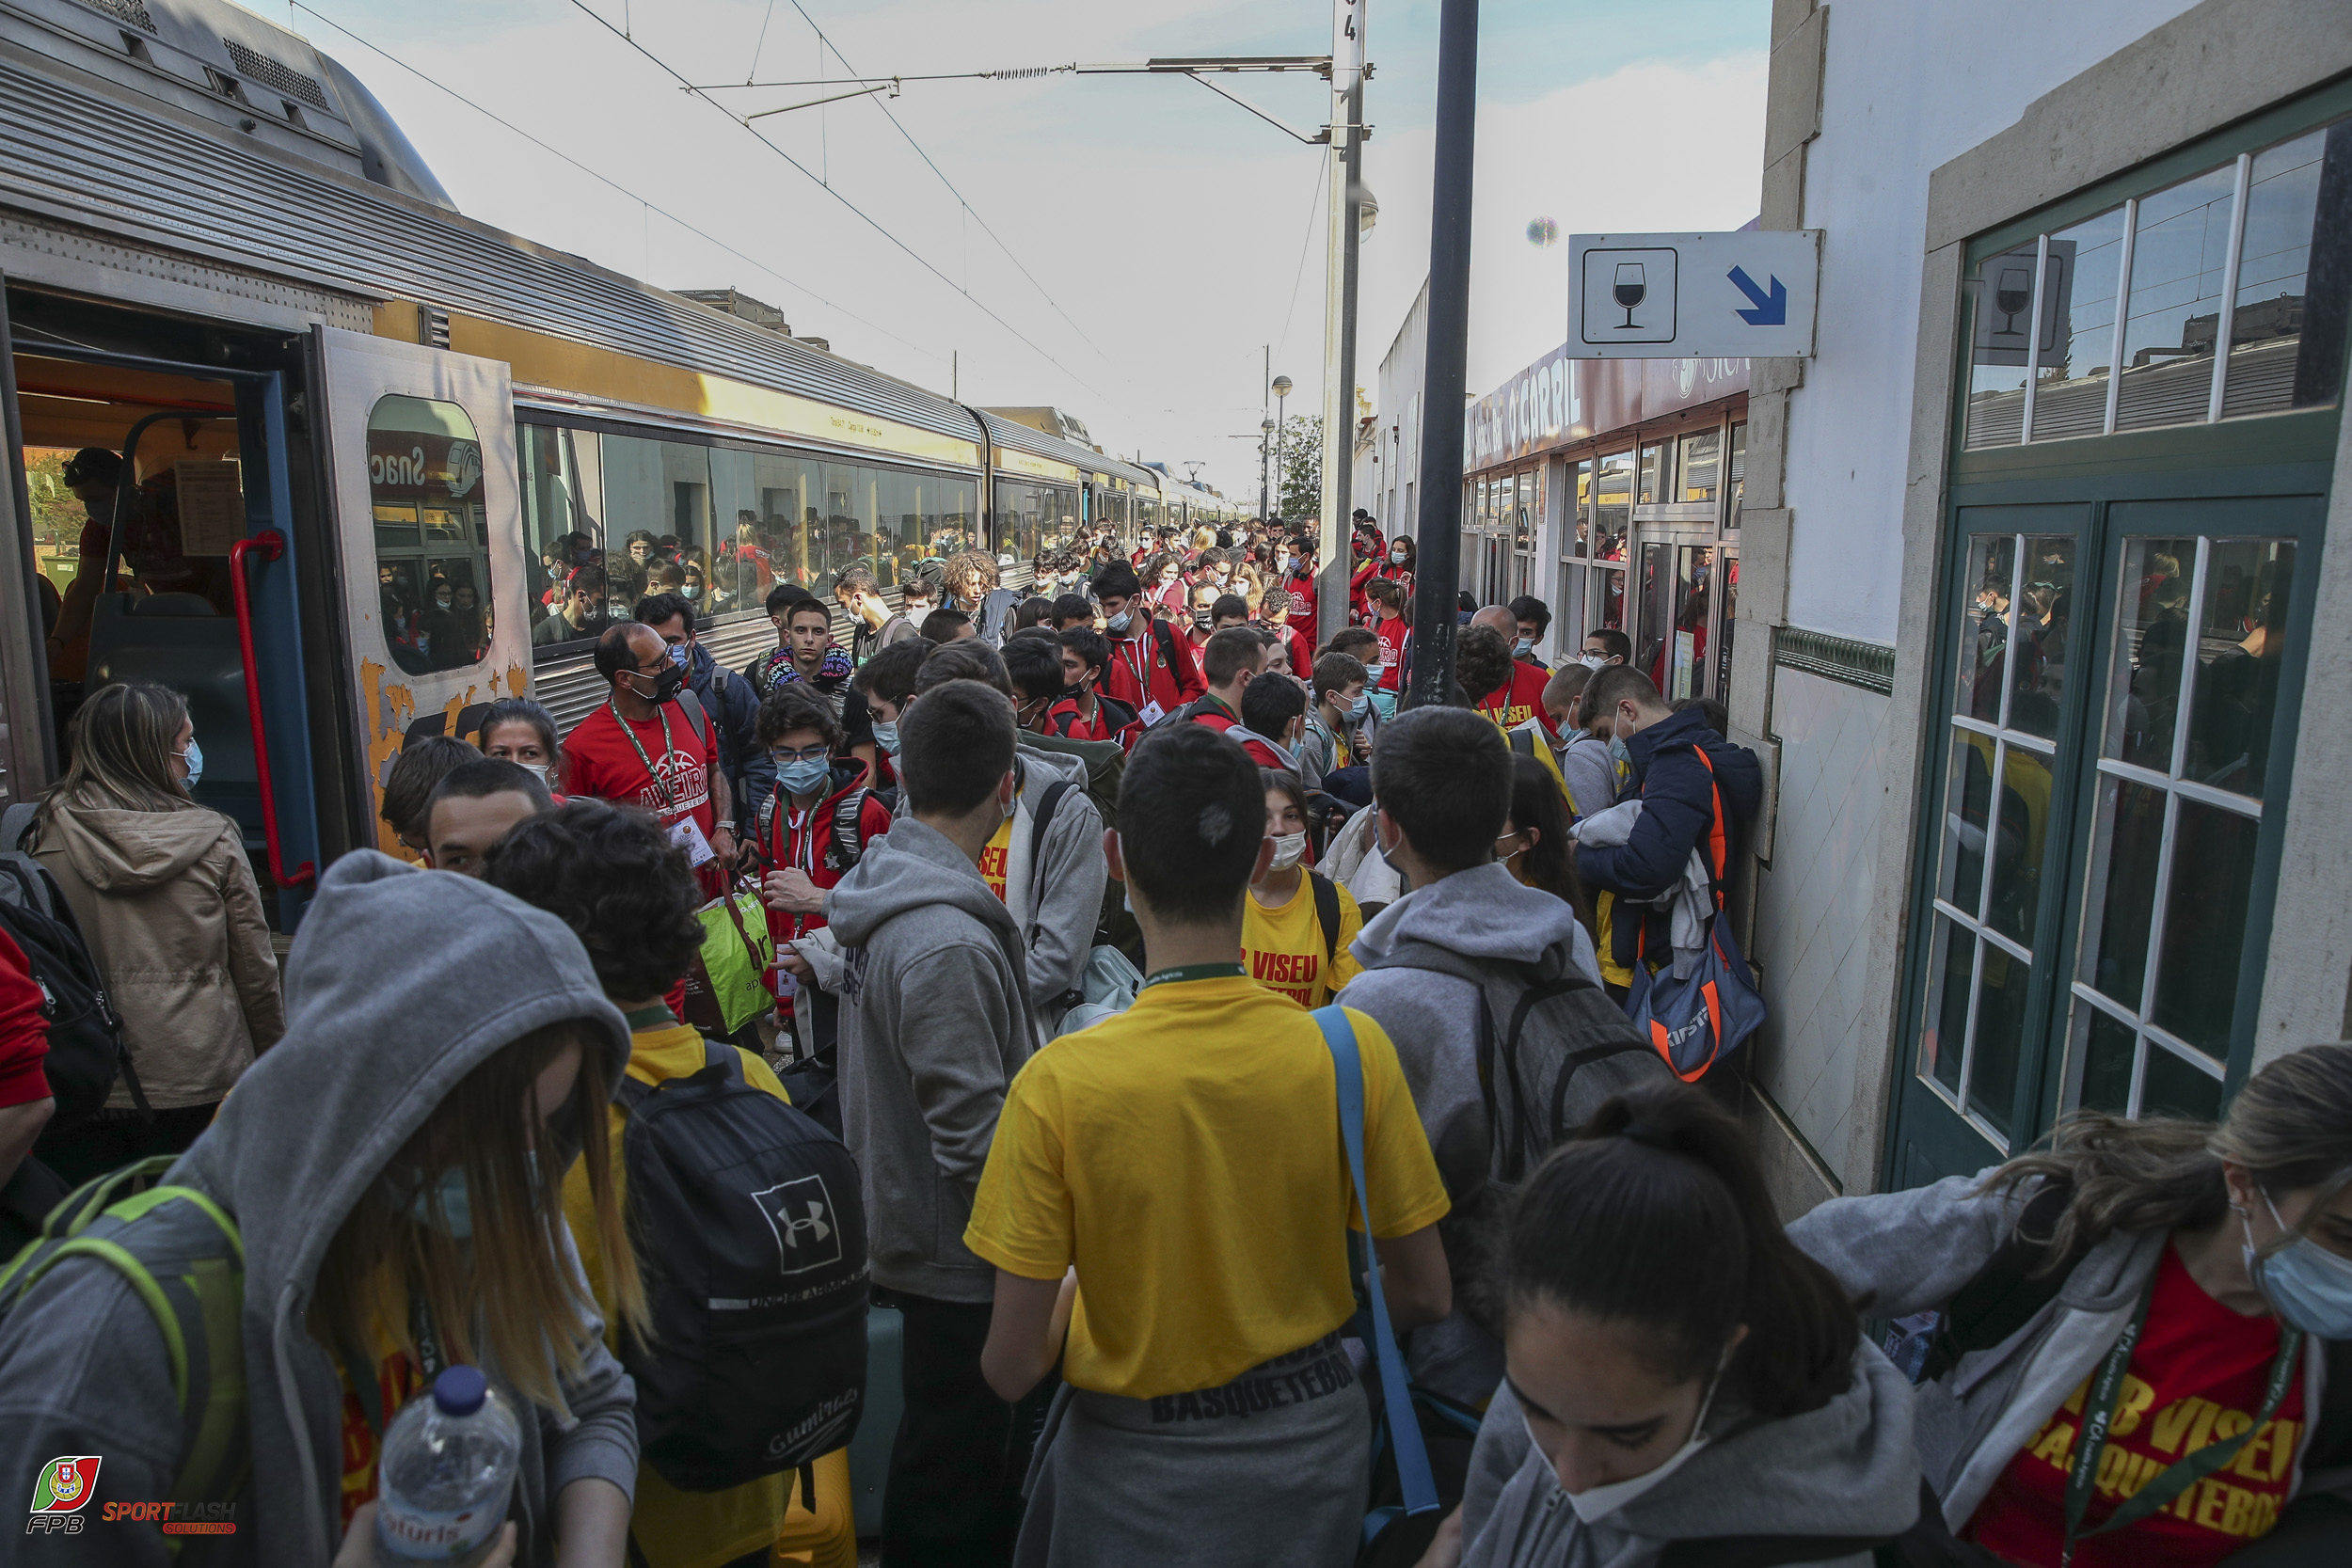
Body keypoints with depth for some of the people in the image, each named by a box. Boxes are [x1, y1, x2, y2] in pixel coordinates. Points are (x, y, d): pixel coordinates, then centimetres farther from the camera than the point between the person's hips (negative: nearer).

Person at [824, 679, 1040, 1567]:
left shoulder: (879, 891, 2)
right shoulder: (950, 943, -29)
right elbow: (975, 1139, -27)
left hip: (899, 1222, 10)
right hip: (960, 1260, -9)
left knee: (947, 1450, 27)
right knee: (953, 1492, 10)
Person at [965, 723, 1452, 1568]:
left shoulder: (1057, 1084, -25)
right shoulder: (1353, 1049, -19)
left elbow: (1011, 1366, -17)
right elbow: (1422, 1293, -7)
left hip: (1139, 1468, -1)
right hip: (1309, 1442, 2)